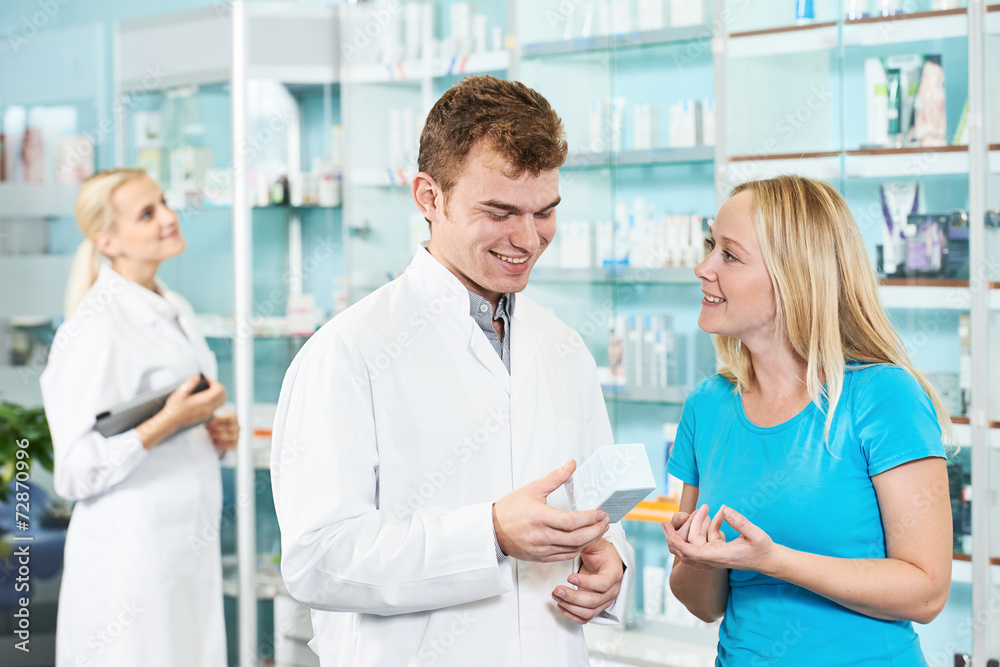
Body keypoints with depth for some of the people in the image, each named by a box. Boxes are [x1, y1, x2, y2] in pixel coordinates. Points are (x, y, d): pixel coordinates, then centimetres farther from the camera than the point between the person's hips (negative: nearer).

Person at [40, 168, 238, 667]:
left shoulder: (174, 310, 12)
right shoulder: (97, 329, -14)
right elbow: (76, 473, -16)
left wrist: (213, 433, 5)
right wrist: (165, 425, -24)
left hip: (191, 544, 8)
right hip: (131, 548, -8)